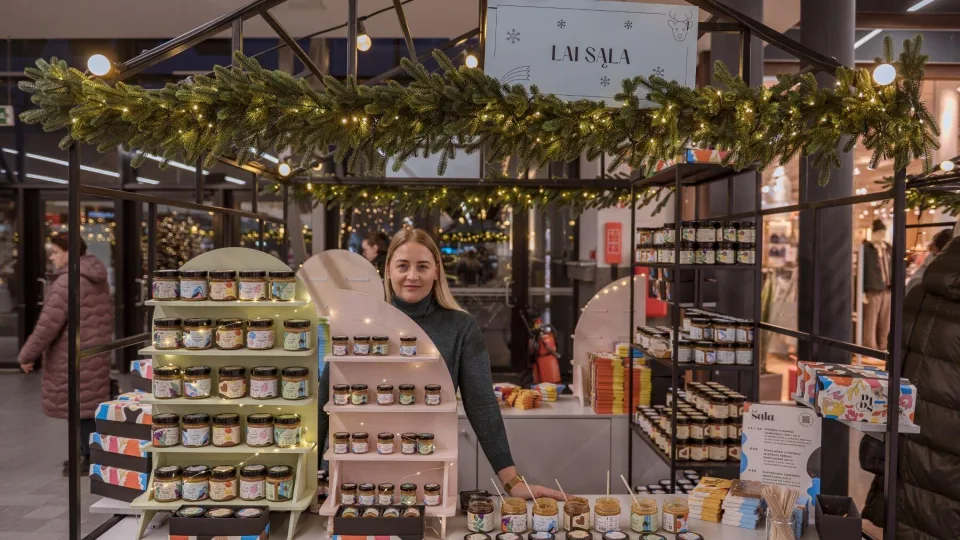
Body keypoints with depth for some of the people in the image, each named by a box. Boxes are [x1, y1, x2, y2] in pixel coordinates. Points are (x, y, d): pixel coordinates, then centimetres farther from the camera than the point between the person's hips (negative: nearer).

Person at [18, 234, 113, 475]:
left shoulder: (68, 281, -17)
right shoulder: (97, 279, 12)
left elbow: (49, 323, -18)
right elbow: (103, 320, 19)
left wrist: (27, 354, -9)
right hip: (96, 355, 9)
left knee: (80, 407, 0)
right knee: (89, 404, 15)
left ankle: (89, 457, 7)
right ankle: (88, 453, 24)